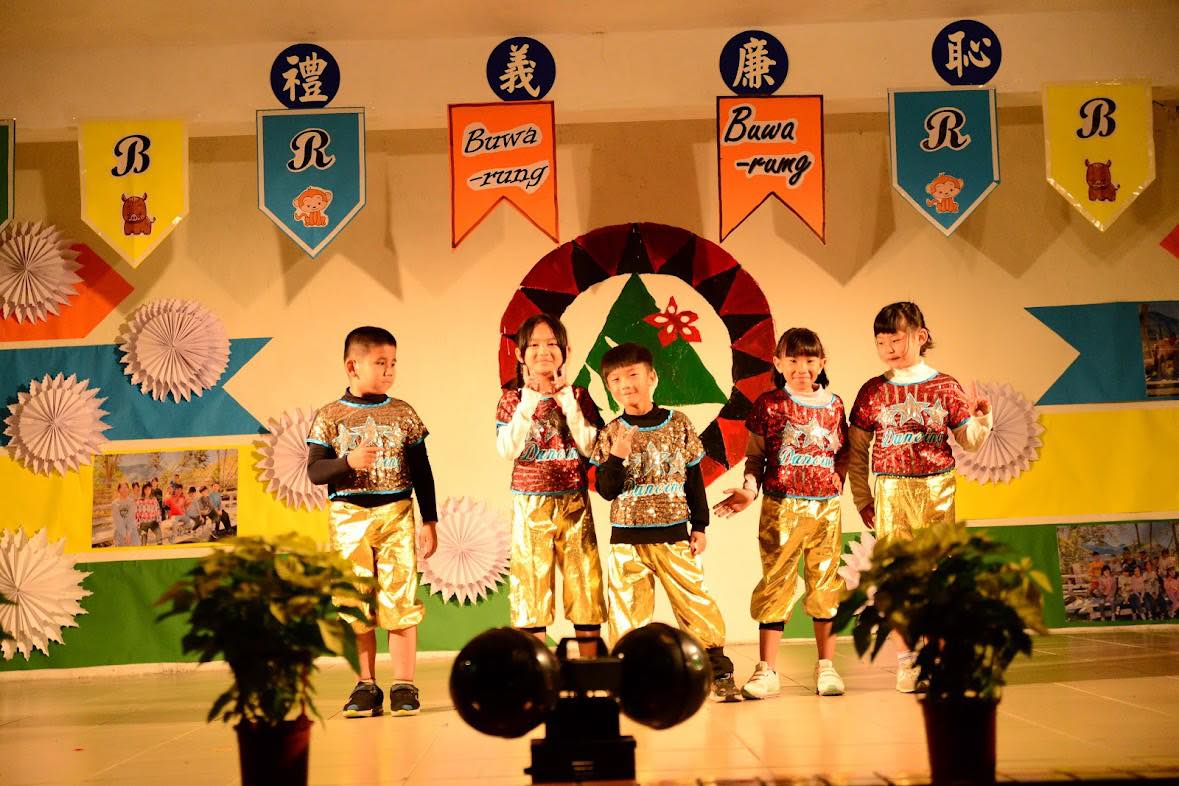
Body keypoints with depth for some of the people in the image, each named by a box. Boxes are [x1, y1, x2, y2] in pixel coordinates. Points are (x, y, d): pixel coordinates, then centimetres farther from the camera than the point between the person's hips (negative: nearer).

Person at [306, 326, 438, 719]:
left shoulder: (403, 414, 4)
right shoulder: (330, 417, 1)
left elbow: (422, 472, 7)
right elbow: (315, 471, -3)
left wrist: (429, 521, 4)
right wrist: (348, 461, -22)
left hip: (397, 514, 0)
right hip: (348, 517, 0)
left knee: (400, 600, -3)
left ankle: (404, 686, 5)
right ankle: (366, 687, 14)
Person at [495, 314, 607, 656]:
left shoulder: (578, 396, 4)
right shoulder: (513, 400, 2)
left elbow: (589, 447, -7)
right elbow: (507, 451, -11)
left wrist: (568, 403, -14)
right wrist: (528, 405, -17)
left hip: (574, 503, 1)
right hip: (530, 505, -1)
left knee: (585, 578, 2)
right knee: (531, 579, 1)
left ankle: (590, 664, 11)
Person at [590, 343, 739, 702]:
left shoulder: (678, 424, 1)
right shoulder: (612, 433, -1)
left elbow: (694, 478, 8)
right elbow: (606, 490, -4)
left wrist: (699, 526, 5)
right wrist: (617, 456, -21)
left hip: (674, 534, 0)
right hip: (627, 537, 0)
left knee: (695, 601, 0)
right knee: (627, 610, 4)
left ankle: (720, 673, 9)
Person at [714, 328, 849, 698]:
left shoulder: (833, 404, 8)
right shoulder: (768, 404, 1)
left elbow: (843, 454, 16)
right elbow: (755, 456, 3)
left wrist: (838, 486, 3)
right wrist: (749, 488, -11)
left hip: (826, 507, 3)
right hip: (780, 506, -2)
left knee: (825, 584, 6)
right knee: (775, 584, -2)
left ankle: (826, 666, 16)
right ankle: (766, 671, 2)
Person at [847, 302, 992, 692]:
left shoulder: (945, 386, 3)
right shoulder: (873, 391, 3)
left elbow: (969, 440, 7)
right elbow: (856, 451, 8)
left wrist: (981, 419, -15)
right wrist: (863, 499, 5)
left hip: (936, 488, 0)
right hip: (890, 490, 0)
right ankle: (905, 660, 9)